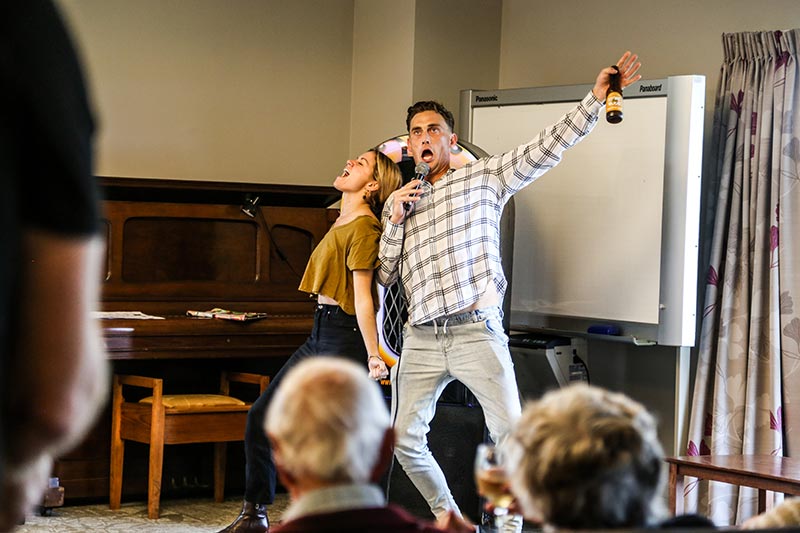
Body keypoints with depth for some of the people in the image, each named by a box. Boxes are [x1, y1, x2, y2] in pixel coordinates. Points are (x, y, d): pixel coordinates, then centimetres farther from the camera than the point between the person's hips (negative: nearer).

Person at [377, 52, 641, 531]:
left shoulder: (485, 177, 7)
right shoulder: (399, 202, 17)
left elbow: (546, 149, -4)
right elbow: (385, 276, 13)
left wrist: (596, 98, -15)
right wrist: (396, 219, 0)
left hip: (477, 331, -4)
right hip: (422, 338, 4)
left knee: (511, 431, -13)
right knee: (405, 438, 4)